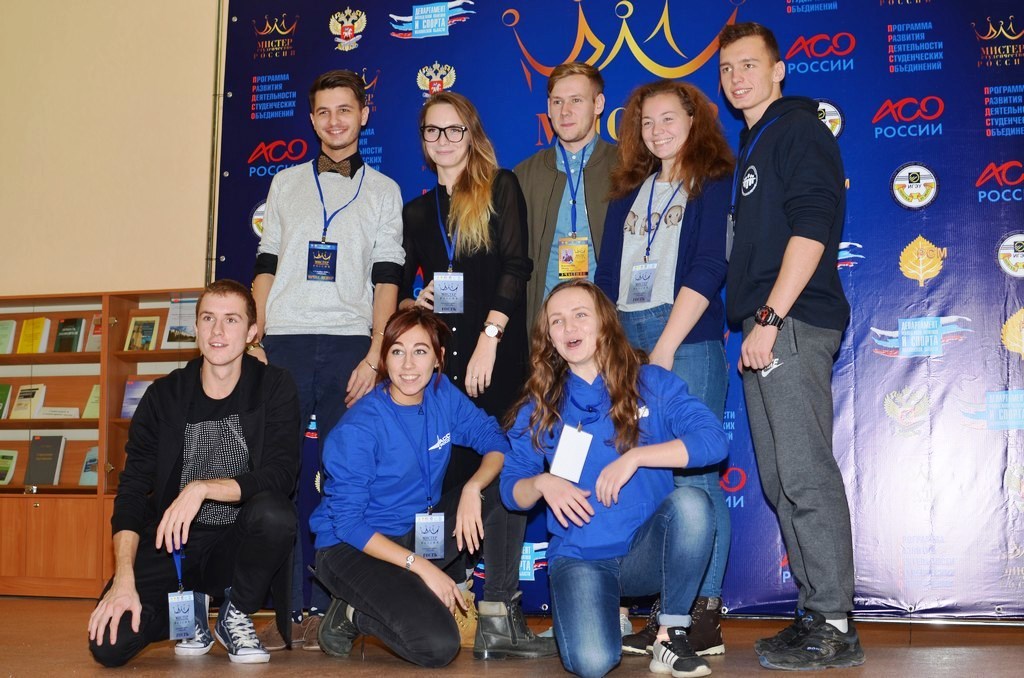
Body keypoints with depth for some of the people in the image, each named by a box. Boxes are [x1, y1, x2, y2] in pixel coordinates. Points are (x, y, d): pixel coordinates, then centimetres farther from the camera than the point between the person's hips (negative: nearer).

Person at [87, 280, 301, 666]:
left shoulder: (273, 387, -4)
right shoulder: (164, 396, 0)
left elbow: (280, 475, -15)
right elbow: (133, 489, -5)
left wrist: (202, 487, -27)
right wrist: (124, 579, -17)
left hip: (240, 542, -1)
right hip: (173, 543, 1)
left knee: (274, 514, -35)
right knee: (110, 644, -21)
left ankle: (237, 615, -4)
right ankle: (191, 607, 13)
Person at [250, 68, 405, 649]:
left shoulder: (384, 191, 12)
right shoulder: (287, 184, 16)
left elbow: (386, 279, 5)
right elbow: (266, 268, 14)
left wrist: (374, 357, -6)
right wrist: (255, 340, 2)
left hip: (349, 345, -1)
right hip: (285, 342, 1)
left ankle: (323, 607, 3)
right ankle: (289, 606, 1)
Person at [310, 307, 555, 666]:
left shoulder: (443, 395, -4)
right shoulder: (358, 430, -21)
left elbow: (494, 441, -3)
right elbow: (347, 522, -20)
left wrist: (473, 489, -24)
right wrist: (422, 567, -23)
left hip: (419, 533, 7)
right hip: (355, 548, -7)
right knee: (438, 646, -27)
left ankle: (499, 622, -6)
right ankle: (351, 614, 2)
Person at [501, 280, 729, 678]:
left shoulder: (651, 383, -1)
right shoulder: (540, 406, 4)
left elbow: (712, 440, -14)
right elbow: (511, 489, 5)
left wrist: (635, 457, -22)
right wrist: (542, 483, -17)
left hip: (647, 551, 0)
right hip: (579, 557, 0)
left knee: (691, 503, -32)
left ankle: (672, 633, -12)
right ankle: (608, 615, 13)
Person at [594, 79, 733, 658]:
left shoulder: (714, 183, 3)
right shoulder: (630, 190, 20)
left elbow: (708, 269, -8)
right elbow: (608, 274, 16)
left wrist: (664, 347, -15)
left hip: (688, 341, -5)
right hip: (625, 340, 5)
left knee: (693, 476, -6)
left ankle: (706, 613, 1)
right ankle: (663, 614, 8)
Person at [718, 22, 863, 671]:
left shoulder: (799, 128, -3)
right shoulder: (752, 147, 24)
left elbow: (811, 228, -15)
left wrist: (770, 318, -19)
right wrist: (757, 325, 16)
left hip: (792, 325, -10)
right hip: (765, 330, 10)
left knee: (807, 477, -9)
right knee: (781, 482, 10)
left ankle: (833, 629, -3)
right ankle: (815, 616, 17)